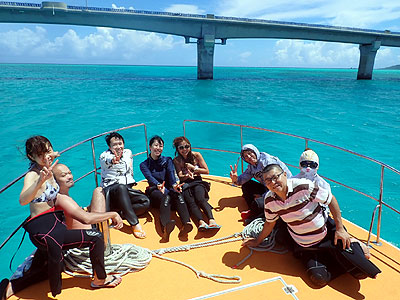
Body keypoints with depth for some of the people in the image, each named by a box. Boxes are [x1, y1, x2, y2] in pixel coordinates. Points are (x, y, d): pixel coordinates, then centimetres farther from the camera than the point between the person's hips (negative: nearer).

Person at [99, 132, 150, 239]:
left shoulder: (128, 152, 13)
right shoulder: (104, 155, -3)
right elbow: (107, 160, -31)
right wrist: (113, 160, -54)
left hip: (127, 191, 5)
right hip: (110, 189, -4)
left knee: (145, 201, -21)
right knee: (121, 187, -40)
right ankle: (135, 224, -42)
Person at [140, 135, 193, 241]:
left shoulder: (167, 160, 17)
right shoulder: (144, 165, 10)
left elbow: (171, 173, -3)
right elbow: (150, 178, -11)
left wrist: (174, 185, -27)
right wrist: (158, 185, -35)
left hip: (169, 189, 2)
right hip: (155, 190, -2)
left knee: (178, 195, -34)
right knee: (165, 197, -37)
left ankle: (186, 223, -61)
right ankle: (166, 227, -66)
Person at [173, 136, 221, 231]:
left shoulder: (196, 155, 6)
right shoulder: (176, 160, 5)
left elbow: (207, 171, 7)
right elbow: (180, 177, -3)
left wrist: (193, 167, -4)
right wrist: (187, 175, -26)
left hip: (197, 182, 0)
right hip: (185, 185, 0)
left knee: (200, 199, -33)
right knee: (191, 202, -32)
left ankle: (211, 220, -50)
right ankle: (201, 222, -52)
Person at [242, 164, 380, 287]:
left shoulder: (303, 186, -24)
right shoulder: (269, 200, -10)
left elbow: (331, 200, -13)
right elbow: (270, 223, 7)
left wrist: (340, 229, -11)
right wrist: (257, 241, 14)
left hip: (328, 235, -3)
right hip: (304, 247, 3)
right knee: (319, 279, -13)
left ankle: (355, 247, 18)